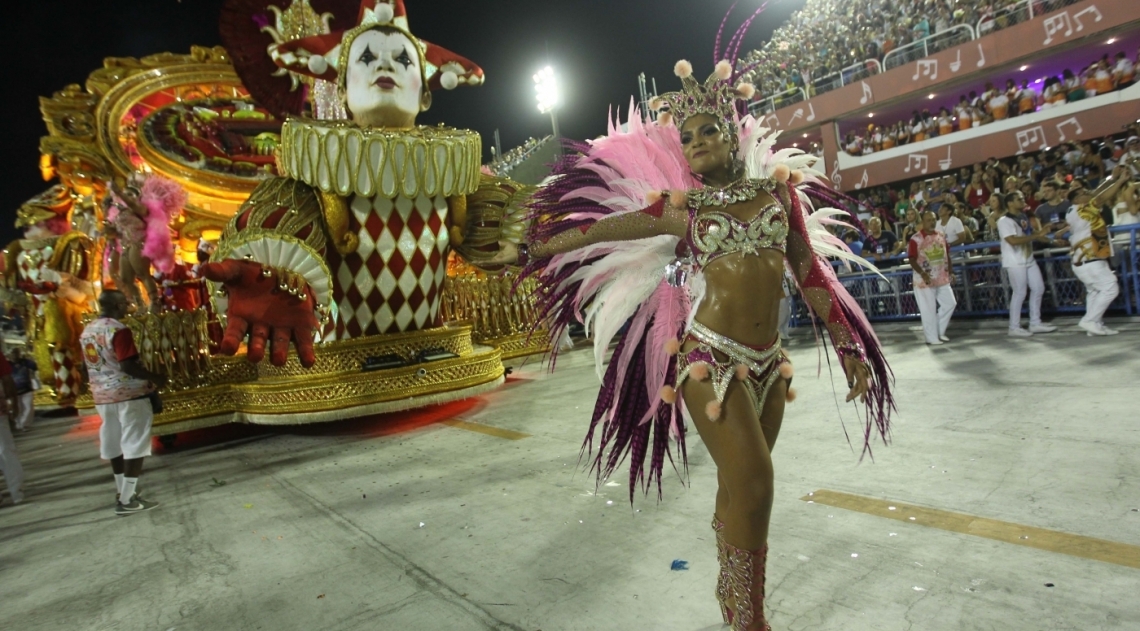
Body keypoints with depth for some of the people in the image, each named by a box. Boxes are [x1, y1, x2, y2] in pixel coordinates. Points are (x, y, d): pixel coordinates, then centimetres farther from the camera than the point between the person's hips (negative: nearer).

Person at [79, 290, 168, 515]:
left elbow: (89, 366, 17)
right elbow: (127, 366, -23)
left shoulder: (87, 331, 10)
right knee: (134, 446, -3)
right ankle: (127, 500, -1)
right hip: (129, 394, -9)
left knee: (115, 445, 16)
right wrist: (154, 377, -12)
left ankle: (122, 492, 26)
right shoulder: (118, 330, -17)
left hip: (103, 396, 9)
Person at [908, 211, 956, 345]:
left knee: (950, 303, 8)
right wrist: (922, 274, -26)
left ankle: (939, 331, 24)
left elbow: (947, 255, 14)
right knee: (929, 310, -1)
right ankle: (932, 337, 9)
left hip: (942, 278, 6)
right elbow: (912, 260, -15)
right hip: (925, 280, -6)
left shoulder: (941, 236, 8)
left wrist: (950, 272, 7)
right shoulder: (916, 239, -12)